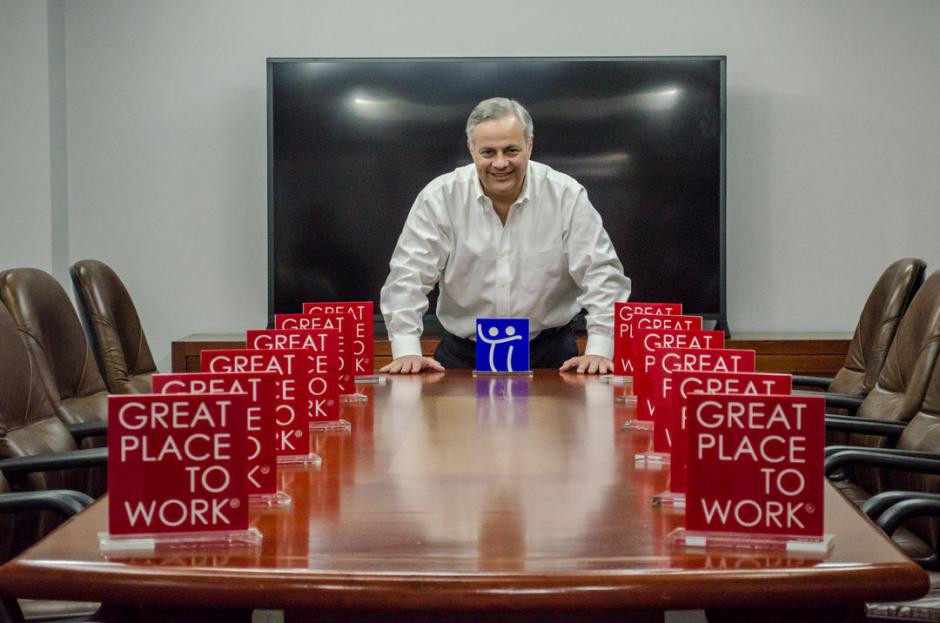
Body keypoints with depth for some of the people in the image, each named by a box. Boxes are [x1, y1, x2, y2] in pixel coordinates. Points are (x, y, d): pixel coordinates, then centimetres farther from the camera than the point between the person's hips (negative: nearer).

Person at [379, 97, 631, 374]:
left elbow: (601, 274, -6)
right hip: (463, 351, 0)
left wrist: (598, 351, -17)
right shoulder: (439, 198, -5)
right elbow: (408, 276, -6)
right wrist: (407, 351, -17)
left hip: (547, 351, 0)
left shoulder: (566, 196, -5)